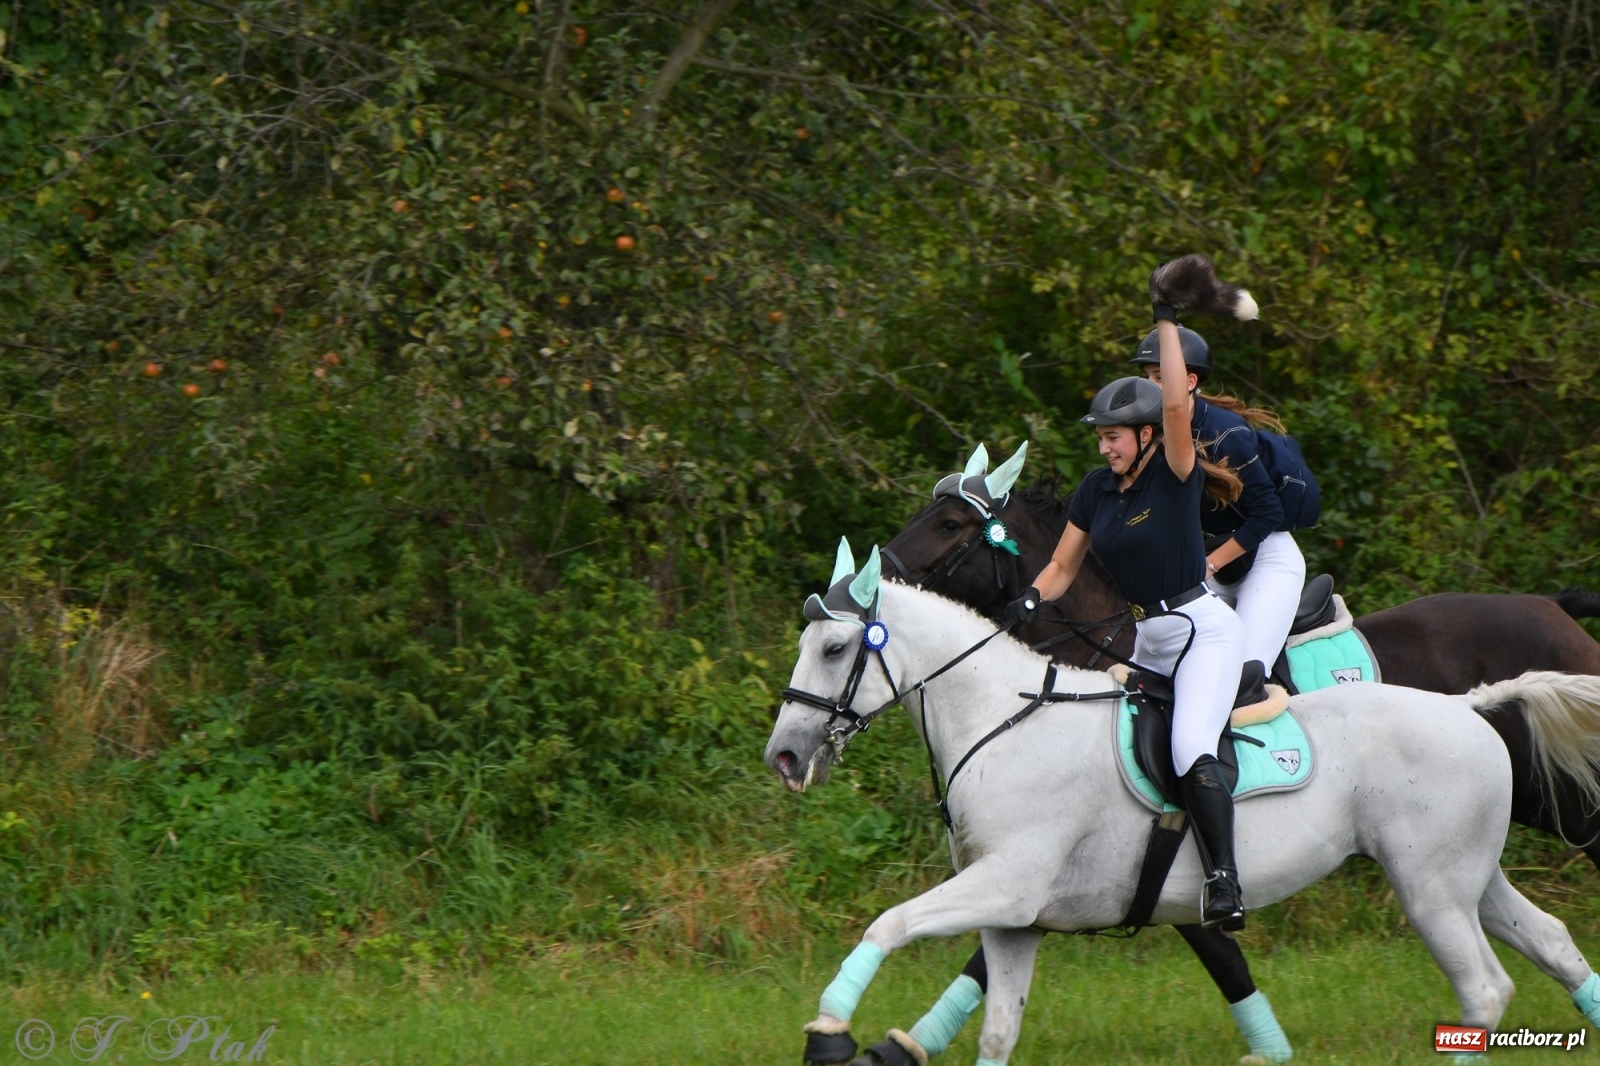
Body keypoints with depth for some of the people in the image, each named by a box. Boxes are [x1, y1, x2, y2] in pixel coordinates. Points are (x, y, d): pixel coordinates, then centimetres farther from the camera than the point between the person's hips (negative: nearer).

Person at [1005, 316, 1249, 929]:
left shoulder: (1175, 476, -12)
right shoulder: (1095, 492, 6)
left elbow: (1176, 405, -29)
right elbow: (1062, 567, 11)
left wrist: (1167, 321, -26)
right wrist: (1031, 601, -9)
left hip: (1205, 628, -9)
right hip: (1148, 639, 9)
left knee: (1191, 750, -25)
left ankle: (1224, 881, -30)